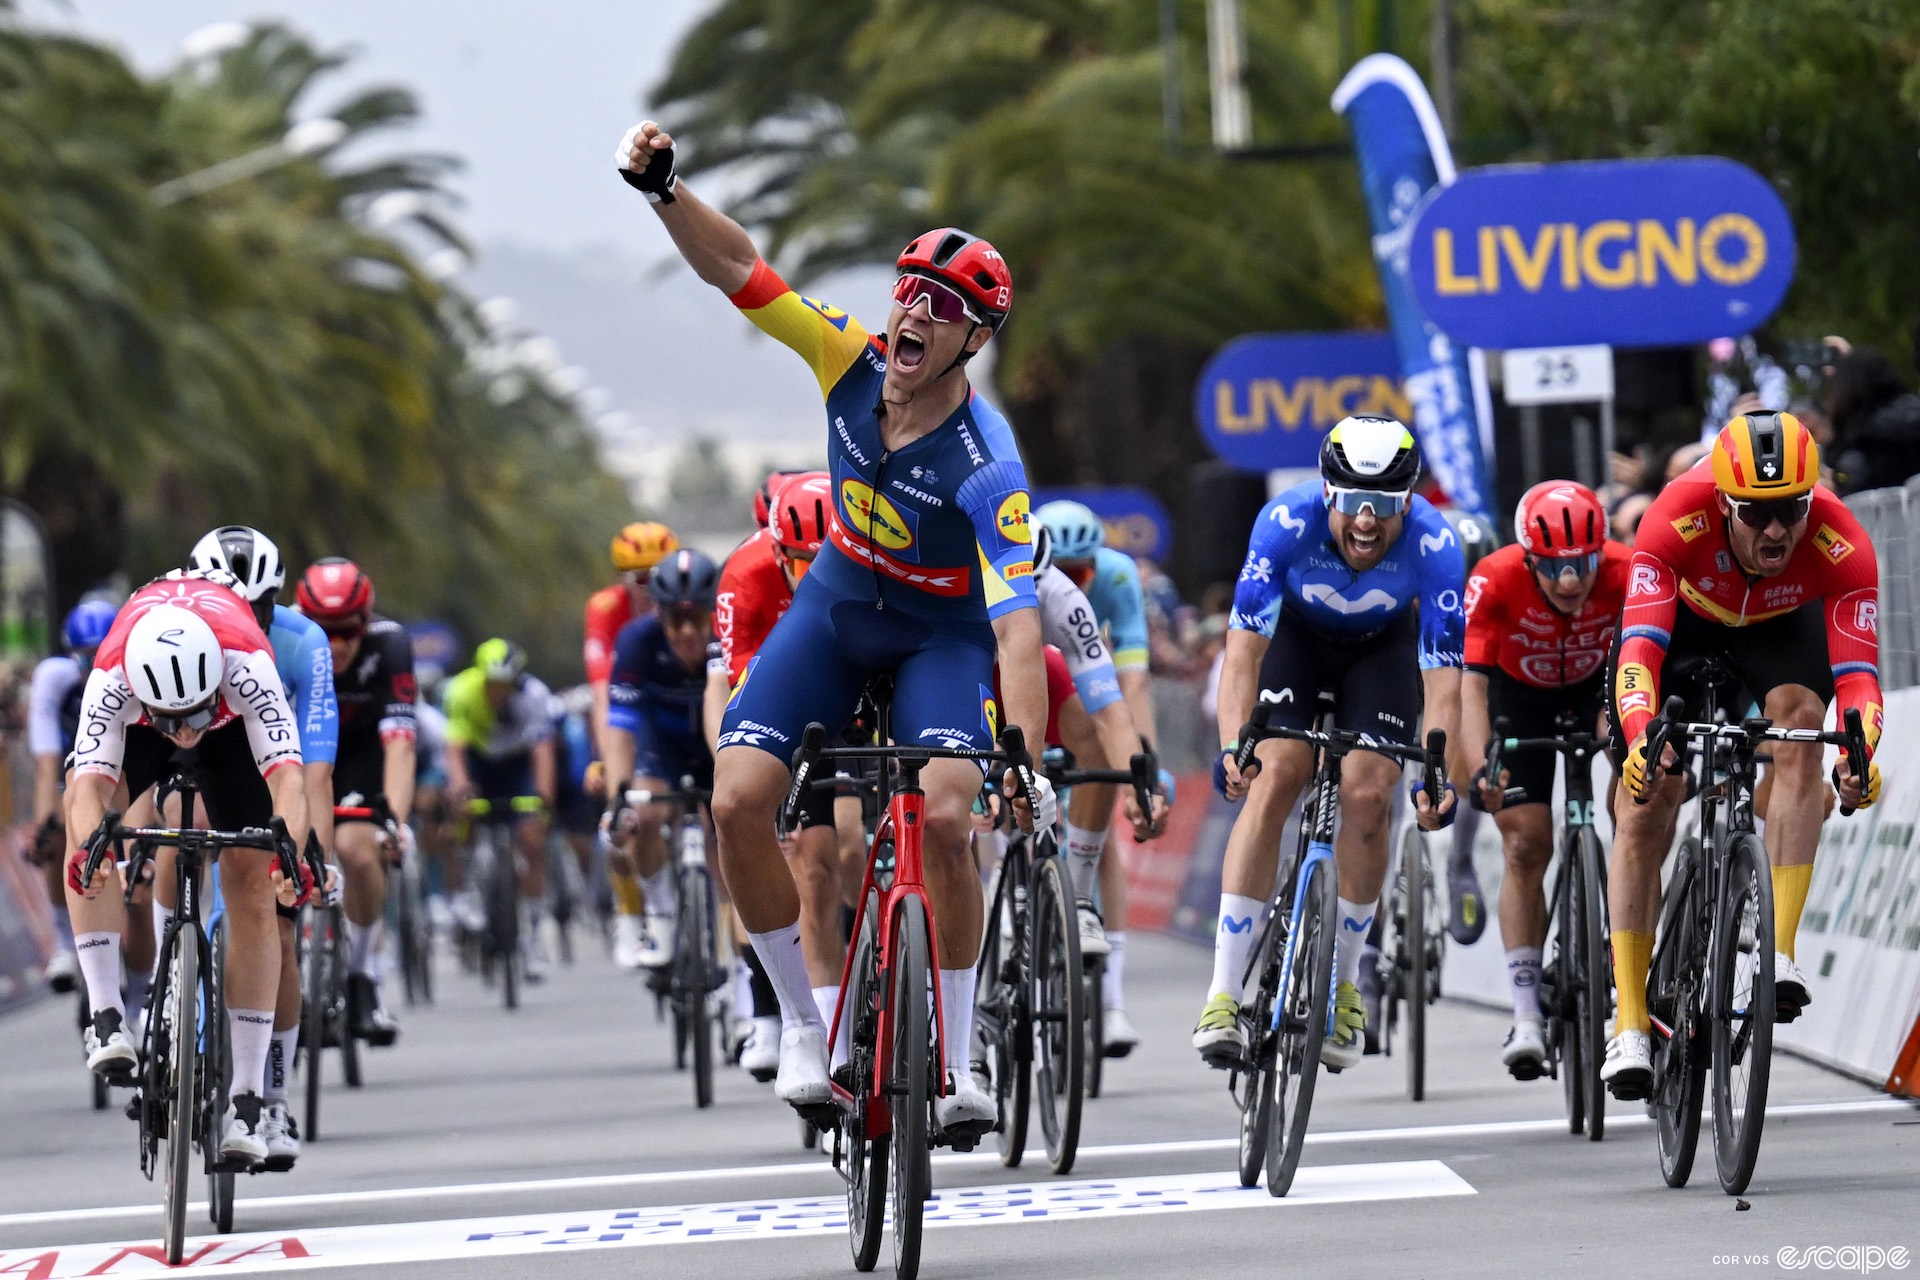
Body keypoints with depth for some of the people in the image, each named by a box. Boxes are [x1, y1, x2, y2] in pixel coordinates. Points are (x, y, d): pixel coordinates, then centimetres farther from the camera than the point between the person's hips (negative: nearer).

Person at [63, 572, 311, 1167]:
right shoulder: (112, 680, -40)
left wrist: (290, 854, -67)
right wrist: (89, 849, -69)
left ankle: (247, 1099, -3)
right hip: (137, 727, 0)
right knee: (84, 818, -30)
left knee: (252, 893, -9)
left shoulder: (246, 666, -42)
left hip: (234, 724, 0)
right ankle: (106, 1013, -27)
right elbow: (90, 784, -48)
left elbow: (288, 775, -49)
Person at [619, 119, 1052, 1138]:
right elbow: (736, 270, -18)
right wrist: (662, 188, -36)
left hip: (942, 631, -4)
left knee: (946, 817, -26)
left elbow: (1017, 623, -38)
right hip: (838, 604, 4)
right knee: (737, 799, -14)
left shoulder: (987, 465, -31)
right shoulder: (854, 362, -19)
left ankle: (954, 1058, -11)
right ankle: (803, 1022, 1)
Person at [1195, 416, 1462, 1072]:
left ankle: (1345, 985, 5)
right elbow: (1244, 648, -36)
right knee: (1274, 777, -19)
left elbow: (1443, 679, -32)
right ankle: (1223, 994, -21)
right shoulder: (1287, 522, -35)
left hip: (1383, 646, 1)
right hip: (1296, 633, -1)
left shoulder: (1434, 544, -33)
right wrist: (1232, 744, -49)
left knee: (1367, 795, -17)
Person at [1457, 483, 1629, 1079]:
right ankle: (1527, 1016, -8)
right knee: (1525, 846, -10)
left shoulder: (1625, 575, -33)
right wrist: (1479, 771, -53)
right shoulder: (1495, 581, -35)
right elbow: (1471, 683, -40)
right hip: (1520, 691, -2)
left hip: (1596, 682, 2)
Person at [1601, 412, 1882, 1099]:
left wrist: (1860, 752, -58)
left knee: (1800, 718, -31)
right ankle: (1630, 1023, -4)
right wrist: (1640, 737, -63)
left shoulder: (1841, 545, -36)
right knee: (1647, 804, -10)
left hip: (1779, 623, 1)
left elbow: (1857, 672, -38)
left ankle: (1779, 948, -27)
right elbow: (1640, 646, -46)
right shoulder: (1676, 520, -40)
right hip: (1681, 613, -1)